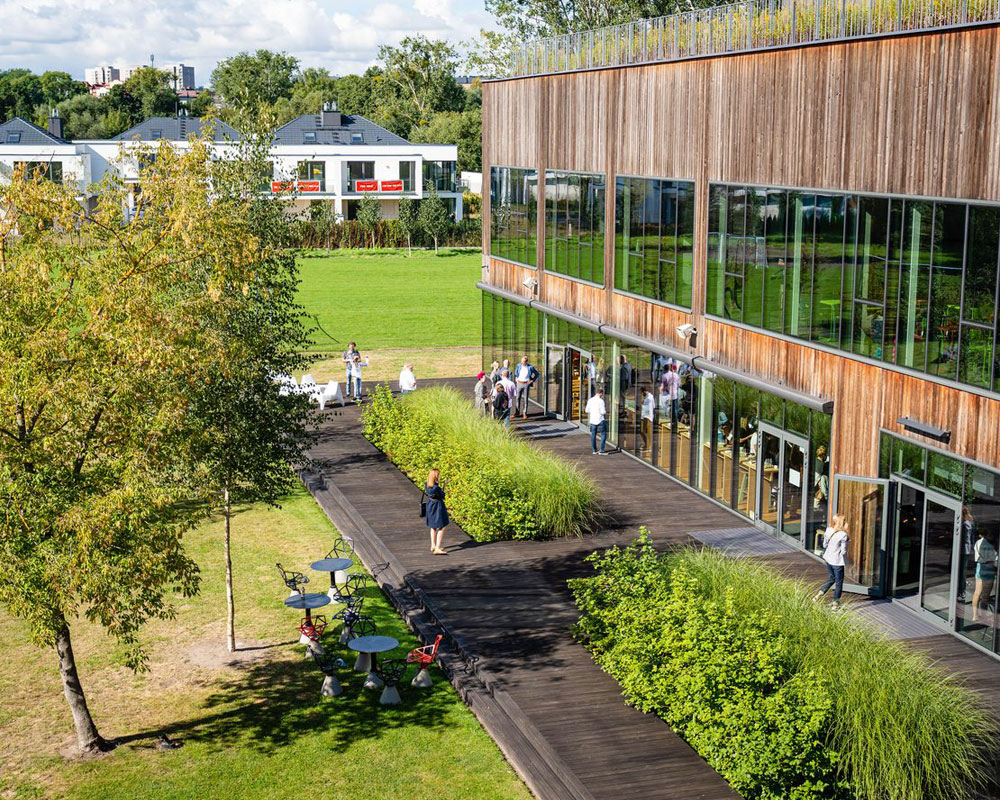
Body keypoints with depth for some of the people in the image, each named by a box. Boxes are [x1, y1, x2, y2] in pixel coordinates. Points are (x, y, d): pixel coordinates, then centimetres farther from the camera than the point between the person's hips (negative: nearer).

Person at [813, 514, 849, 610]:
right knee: (839, 582, 12)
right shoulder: (843, 535, -24)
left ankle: (820, 593, 21)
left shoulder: (828, 530, -6)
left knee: (832, 578, 28)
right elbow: (843, 551, -19)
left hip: (828, 558, 6)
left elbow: (824, 544, 3)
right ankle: (836, 603, 20)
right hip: (837, 561, -6)